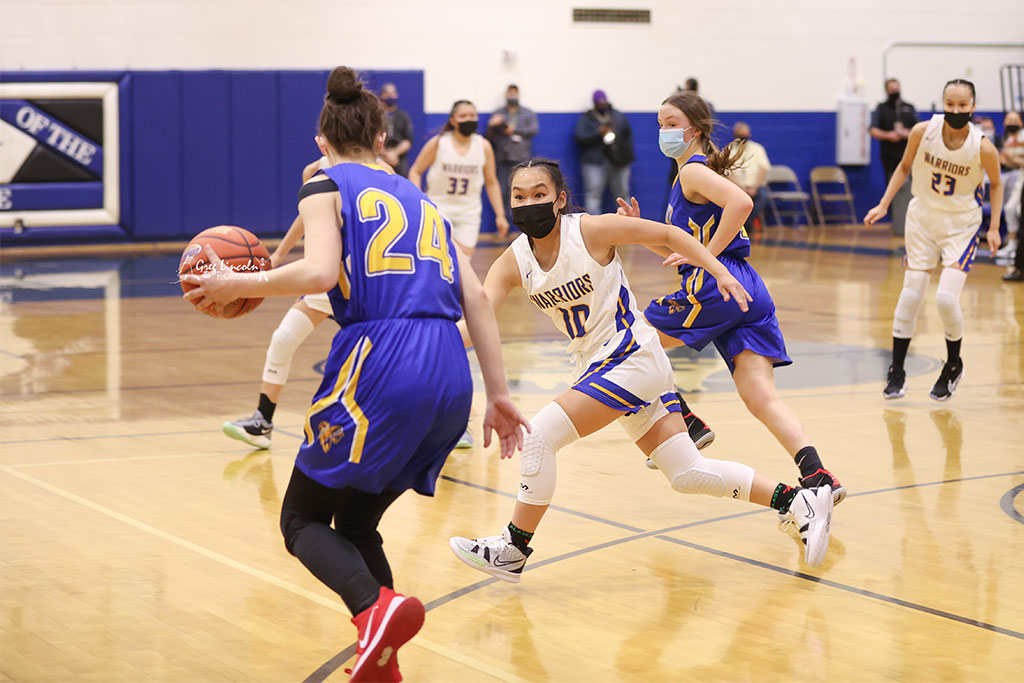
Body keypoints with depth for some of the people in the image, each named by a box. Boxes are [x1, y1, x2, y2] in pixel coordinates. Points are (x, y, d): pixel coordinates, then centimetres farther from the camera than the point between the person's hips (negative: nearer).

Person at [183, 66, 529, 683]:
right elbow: (475, 298, 15)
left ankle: (377, 607, -20)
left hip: (380, 367, -6)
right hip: (451, 377, 6)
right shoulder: (419, 198, 25)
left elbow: (320, 271, -12)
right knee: (356, 525, 21)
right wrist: (499, 395, 15)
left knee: (303, 519, 9)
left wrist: (238, 284, 2)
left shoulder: (327, 185, 8)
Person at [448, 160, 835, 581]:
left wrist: (720, 272, -10)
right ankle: (799, 502, 20)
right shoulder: (513, 262, -2)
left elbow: (668, 235, -4)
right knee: (689, 475, 9)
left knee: (540, 435, -17)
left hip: (632, 357, -7)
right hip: (597, 365, 7)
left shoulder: (592, 231, -15)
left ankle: (514, 550, -3)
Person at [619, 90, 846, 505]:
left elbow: (741, 203, -22)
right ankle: (817, 476, -20)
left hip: (716, 285, -9)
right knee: (761, 397, -4)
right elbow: (679, 251, 31)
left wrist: (706, 255, -16)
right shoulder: (686, 177, 27)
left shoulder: (694, 170, -2)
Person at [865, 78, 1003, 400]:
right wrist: (883, 205, -1)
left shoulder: (983, 147, -20)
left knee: (946, 298, -14)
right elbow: (904, 167, 4)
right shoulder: (923, 131, -15)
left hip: (961, 225, -2)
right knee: (911, 295, 1)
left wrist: (993, 228, -6)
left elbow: (995, 184, -1)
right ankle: (896, 371, 16)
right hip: (923, 217, 2)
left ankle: (953, 365, 12)